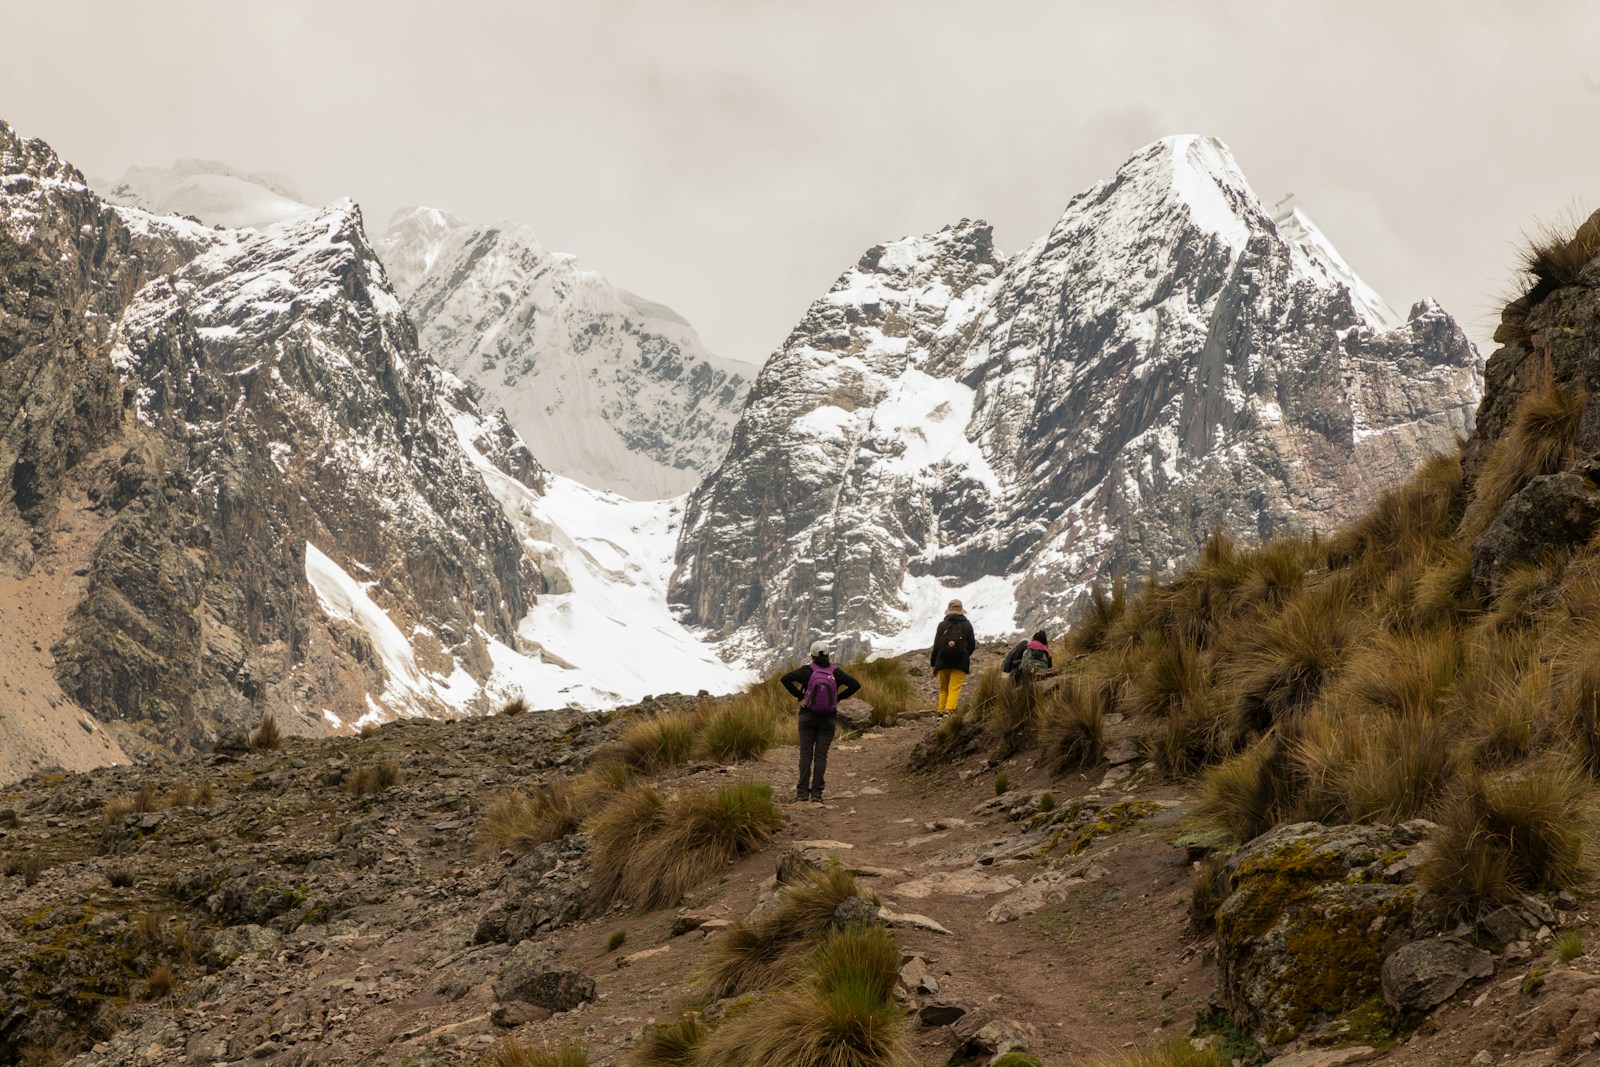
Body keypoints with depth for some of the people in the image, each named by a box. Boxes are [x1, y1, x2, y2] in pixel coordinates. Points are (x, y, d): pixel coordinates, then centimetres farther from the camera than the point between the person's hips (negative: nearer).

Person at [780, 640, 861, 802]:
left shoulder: (807, 670, -7)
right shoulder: (835, 672, -2)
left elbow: (785, 679, -16)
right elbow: (855, 685, -5)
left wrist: (799, 695, -6)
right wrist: (838, 697, 2)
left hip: (807, 717, -1)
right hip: (828, 720, 1)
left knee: (806, 753, 3)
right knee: (821, 755, 2)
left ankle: (803, 791, -4)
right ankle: (816, 793, -3)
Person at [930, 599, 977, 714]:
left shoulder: (942, 625, 1)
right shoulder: (967, 625, 1)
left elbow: (936, 646, 2)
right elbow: (972, 645, 6)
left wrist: (934, 664, 9)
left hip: (943, 662, 1)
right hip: (960, 663, -1)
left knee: (943, 689, 15)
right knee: (954, 689, -4)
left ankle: (941, 712, 8)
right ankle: (949, 710, -22)